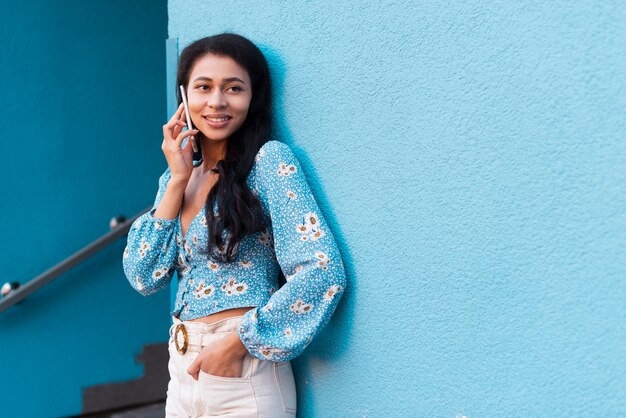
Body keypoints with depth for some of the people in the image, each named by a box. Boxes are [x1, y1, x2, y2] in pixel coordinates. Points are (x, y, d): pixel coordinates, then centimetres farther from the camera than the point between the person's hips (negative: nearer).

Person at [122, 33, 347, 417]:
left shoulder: (269, 160, -11)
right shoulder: (179, 176, 9)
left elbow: (323, 272, -21)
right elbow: (144, 278, 0)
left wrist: (238, 341, -17)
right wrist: (178, 180, -4)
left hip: (243, 375, -6)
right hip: (182, 370, 6)